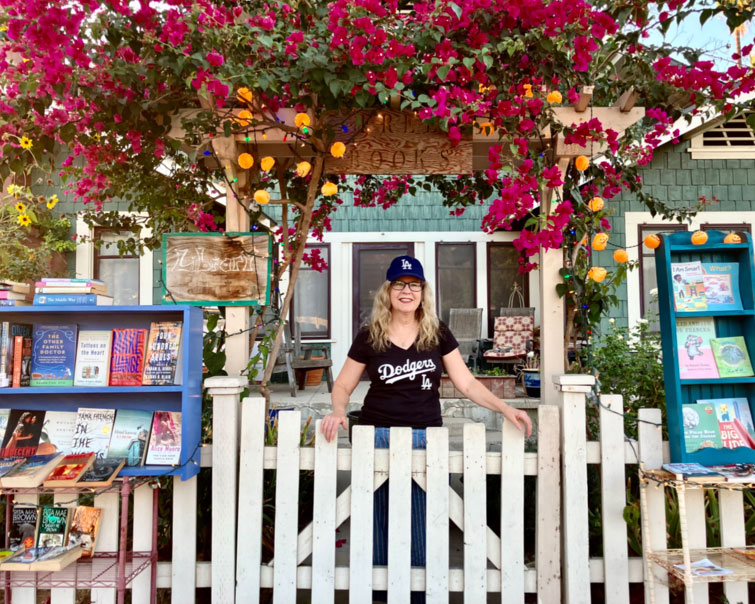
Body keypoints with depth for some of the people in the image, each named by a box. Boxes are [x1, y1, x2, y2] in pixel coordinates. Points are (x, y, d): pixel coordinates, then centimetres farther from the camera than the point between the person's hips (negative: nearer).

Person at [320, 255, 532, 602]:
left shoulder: (438, 334, 2)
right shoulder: (369, 336, 0)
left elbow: (467, 383, 1)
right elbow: (343, 385, 6)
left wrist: (504, 408, -10)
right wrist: (338, 412, -14)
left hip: (426, 438, 1)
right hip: (378, 437, 0)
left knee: (421, 528, 5)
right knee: (378, 525, 8)